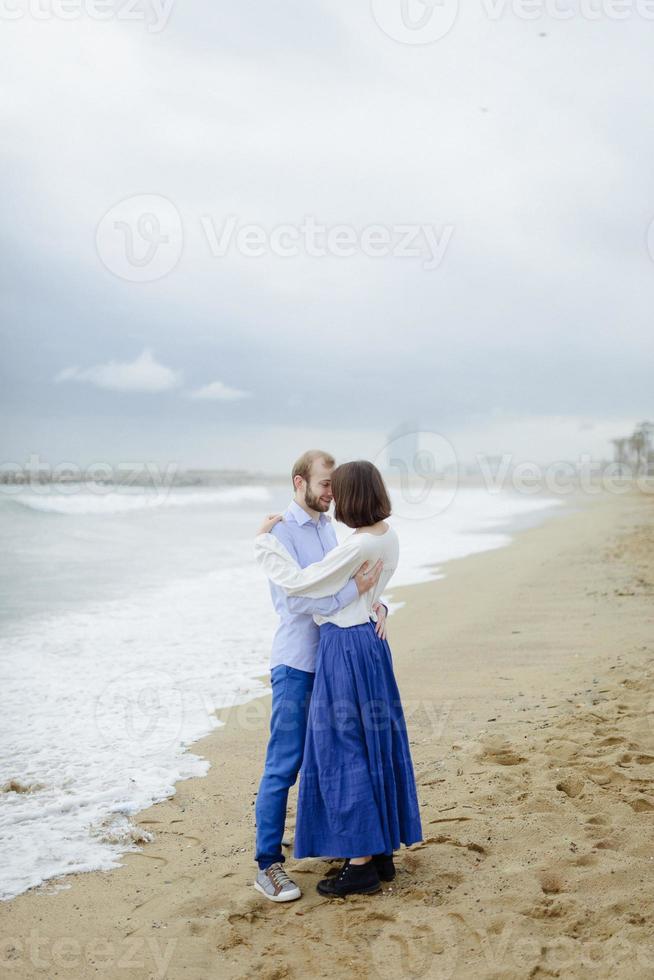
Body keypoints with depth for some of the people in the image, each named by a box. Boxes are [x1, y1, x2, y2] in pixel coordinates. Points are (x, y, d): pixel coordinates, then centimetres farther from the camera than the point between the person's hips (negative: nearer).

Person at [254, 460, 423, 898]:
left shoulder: (358, 546, -22)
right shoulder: (388, 537, 5)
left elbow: (298, 582, -19)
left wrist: (266, 540, -9)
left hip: (345, 649, -9)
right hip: (371, 643, 9)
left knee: (344, 751, 0)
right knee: (375, 745, 15)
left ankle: (361, 865, 8)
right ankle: (382, 850, 26)